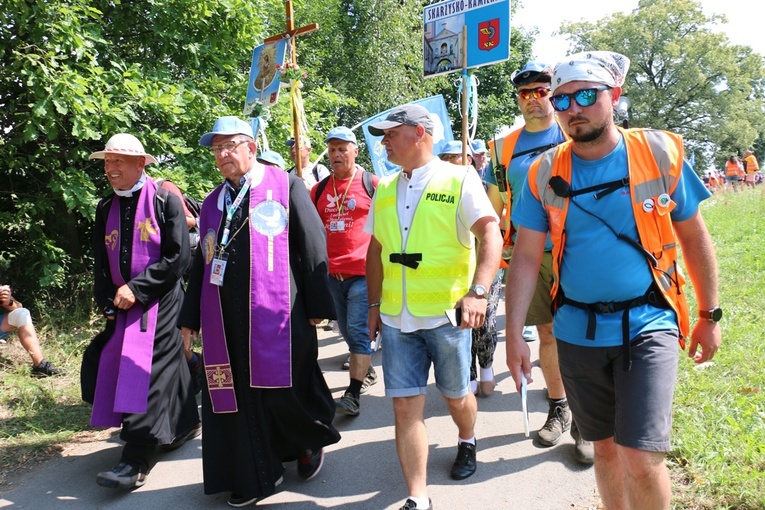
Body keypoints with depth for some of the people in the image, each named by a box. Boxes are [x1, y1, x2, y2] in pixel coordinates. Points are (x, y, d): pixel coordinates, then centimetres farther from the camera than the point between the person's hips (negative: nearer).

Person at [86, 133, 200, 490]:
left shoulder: (165, 201, -7)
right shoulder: (106, 209, 10)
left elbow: (178, 257, -13)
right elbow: (101, 263, 14)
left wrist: (136, 289, -17)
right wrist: (107, 302, 2)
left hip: (160, 303, -6)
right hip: (122, 306, 6)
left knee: (147, 370, -10)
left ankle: (136, 463, -6)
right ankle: (185, 425, 33)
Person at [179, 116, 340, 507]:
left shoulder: (286, 186, 0)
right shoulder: (213, 202, 16)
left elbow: (313, 245, -3)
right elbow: (202, 261, 19)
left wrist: (317, 306, -7)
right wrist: (190, 317, 15)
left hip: (277, 314, -5)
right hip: (225, 320, 5)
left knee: (285, 391, 3)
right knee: (236, 397, 9)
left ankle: (311, 441, 35)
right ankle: (255, 476, 27)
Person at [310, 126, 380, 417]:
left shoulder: (371, 183, -1)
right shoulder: (320, 189, 10)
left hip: (363, 272, -5)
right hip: (332, 273, 5)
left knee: (358, 330, -8)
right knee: (347, 330, 16)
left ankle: (353, 393, -5)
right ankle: (368, 372, 36)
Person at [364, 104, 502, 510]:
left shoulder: (459, 179, -5)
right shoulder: (384, 190, 11)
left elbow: (491, 235, -15)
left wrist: (478, 291, -28)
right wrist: (374, 304, 15)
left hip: (446, 314, -3)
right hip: (397, 318, 4)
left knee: (456, 395, 15)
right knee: (405, 404, 0)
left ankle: (466, 444, 47)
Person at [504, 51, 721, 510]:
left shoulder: (661, 153, -4)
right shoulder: (545, 173, -1)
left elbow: (694, 237, 5)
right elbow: (526, 258, 0)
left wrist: (710, 315, 8)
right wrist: (514, 334, -5)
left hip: (647, 325, -2)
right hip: (577, 331, 3)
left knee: (641, 459, -10)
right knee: (605, 446, 17)